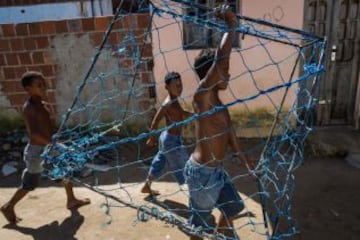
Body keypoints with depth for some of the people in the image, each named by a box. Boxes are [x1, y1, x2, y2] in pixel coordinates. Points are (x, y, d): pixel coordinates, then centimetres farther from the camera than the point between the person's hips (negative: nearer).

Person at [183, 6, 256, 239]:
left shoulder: (218, 102, 7)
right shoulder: (202, 95, -21)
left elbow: (229, 132, 15)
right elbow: (222, 58, -34)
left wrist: (245, 161, 23)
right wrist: (232, 25, -23)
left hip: (217, 169, 9)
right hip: (202, 172, -9)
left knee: (233, 207, 26)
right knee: (200, 219, 14)